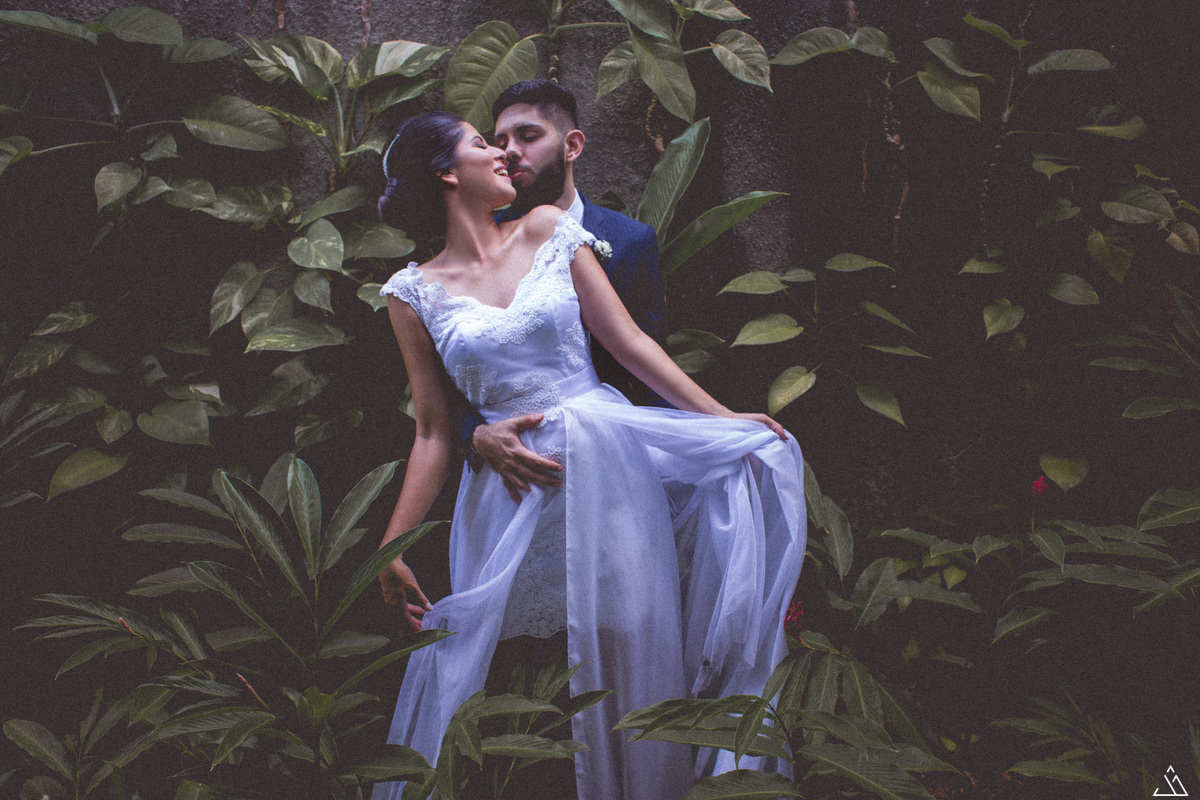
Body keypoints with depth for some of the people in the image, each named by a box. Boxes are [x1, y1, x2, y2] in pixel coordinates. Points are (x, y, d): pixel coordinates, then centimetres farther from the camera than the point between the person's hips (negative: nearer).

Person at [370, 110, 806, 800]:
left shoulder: (549, 231, 6)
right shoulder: (417, 293, 2)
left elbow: (629, 342, 4)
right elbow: (434, 432, 4)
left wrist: (728, 418, -1)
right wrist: (391, 548, -2)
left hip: (609, 457, 1)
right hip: (512, 490, -1)